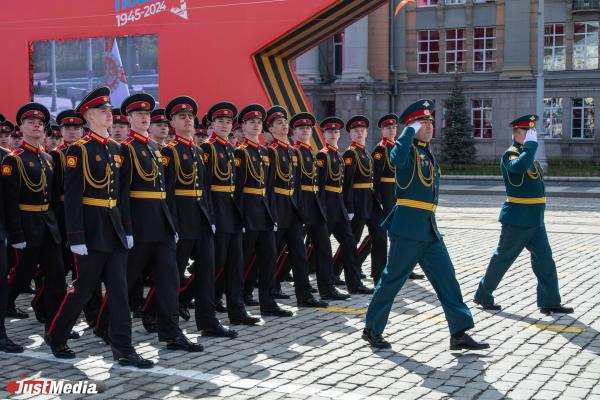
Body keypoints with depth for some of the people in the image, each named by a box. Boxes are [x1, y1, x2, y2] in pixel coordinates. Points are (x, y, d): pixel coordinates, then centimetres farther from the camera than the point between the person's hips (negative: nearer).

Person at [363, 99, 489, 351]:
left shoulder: (428, 153, 17)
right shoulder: (408, 149, -9)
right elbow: (396, 159, -34)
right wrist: (410, 130, -21)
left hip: (429, 228, 8)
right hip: (407, 227, -8)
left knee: (446, 277, 3)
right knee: (393, 279, 1)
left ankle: (459, 333, 6)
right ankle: (372, 329, 15)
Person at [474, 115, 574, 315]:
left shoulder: (527, 153, 16)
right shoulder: (510, 154, -13)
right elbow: (519, 166, -37)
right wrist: (531, 144, -27)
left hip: (535, 220, 9)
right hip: (517, 220, -8)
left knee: (544, 259, 4)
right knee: (503, 259, 3)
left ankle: (549, 302, 8)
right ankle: (483, 296, 17)